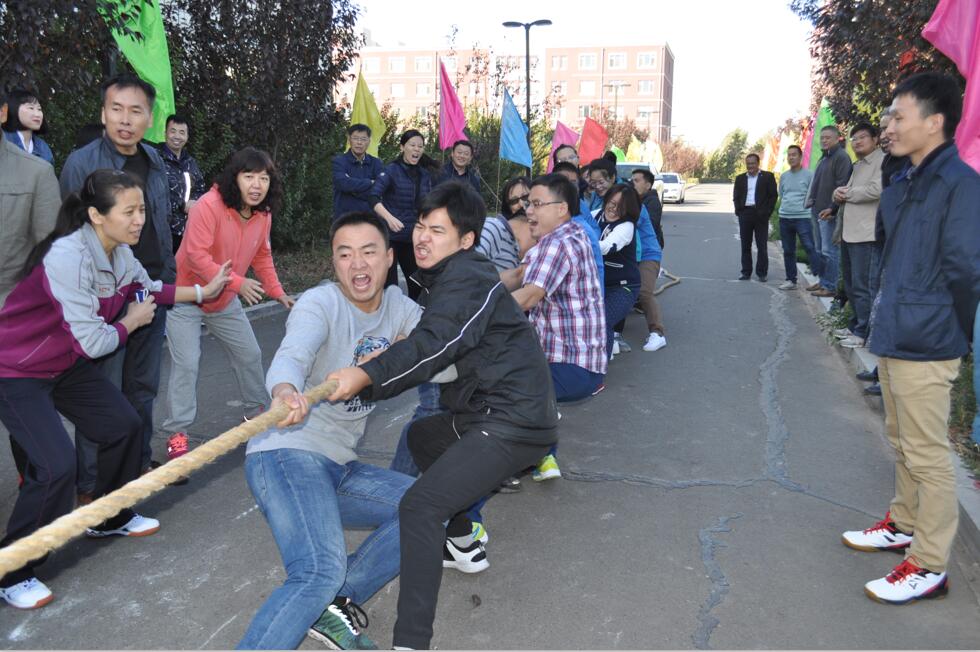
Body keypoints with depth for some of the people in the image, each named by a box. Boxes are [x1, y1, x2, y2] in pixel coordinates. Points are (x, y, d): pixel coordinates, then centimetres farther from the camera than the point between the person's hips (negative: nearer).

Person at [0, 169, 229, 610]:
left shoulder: (119, 251, -5)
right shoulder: (68, 257, -32)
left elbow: (148, 288, 17)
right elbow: (92, 343, -29)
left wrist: (202, 292, 11)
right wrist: (131, 322, -11)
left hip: (65, 364, 9)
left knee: (124, 427, 10)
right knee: (56, 466, -18)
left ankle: (110, 519, 34)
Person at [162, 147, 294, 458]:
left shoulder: (263, 214, -4)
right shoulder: (209, 206, -26)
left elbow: (262, 256, 11)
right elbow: (196, 255, -30)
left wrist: (277, 292, 7)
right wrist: (237, 282, -33)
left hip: (226, 302, 7)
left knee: (250, 355, 14)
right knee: (187, 363, -11)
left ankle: (259, 411, 36)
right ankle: (176, 433, 1)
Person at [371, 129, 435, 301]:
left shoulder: (425, 174, 8)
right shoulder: (391, 170, -8)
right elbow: (373, 197, -21)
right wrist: (389, 217, -36)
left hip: (414, 237, 5)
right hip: (390, 235, -5)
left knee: (418, 282, 8)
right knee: (389, 284, -3)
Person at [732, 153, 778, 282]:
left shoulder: (768, 176, 3)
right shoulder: (740, 178, 14)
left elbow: (774, 195, 0)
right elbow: (736, 196, 13)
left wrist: (766, 212, -9)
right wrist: (738, 211, -2)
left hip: (760, 215, -3)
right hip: (745, 214, 3)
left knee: (762, 246, 0)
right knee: (745, 245, 6)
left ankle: (762, 273, 6)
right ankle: (746, 272, 13)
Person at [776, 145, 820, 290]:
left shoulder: (808, 175, -2)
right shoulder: (783, 176, 13)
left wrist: (803, 205, -5)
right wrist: (786, 206, 10)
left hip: (803, 217, -5)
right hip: (784, 218, 5)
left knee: (810, 248, -13)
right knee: (788, 251, 10)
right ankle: (791, 280, 18)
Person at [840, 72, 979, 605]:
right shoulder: (905, 185, 12)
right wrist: (886, 310, 13)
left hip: (924, 346, -9)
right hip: (893, 337, 9)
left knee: (927, 455, 0)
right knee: (902, 442, 21)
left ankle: (929, 566, 12)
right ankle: (903, 525, 38)